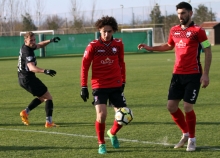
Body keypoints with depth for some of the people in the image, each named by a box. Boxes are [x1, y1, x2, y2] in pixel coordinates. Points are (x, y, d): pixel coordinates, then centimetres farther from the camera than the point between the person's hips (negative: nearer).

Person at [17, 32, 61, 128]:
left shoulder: (26, 47, 6)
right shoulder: (27, 52, -24)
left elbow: (39, 45, 26)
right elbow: (31, 68, -39)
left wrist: (50, 41, 12)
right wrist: (45, 71, -53)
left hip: (23, 79, 10)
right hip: (28, 79, -10)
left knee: (42, 97, 23)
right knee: (48, 97, -2)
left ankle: (25, 112, 14)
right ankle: (49, 122, -8)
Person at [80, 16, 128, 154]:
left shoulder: (118, 44, 0)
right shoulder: (93, 46, -8)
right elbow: (85, 66, -2)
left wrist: (123, 81, 15)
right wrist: (84, 87, -4)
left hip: (116, 86, 3)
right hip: (99, 86, -3)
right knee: (101, 115, -17)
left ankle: (113, 133, 33)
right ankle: (101, 144, 6)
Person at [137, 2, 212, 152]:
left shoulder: (197, 31, -9)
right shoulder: (174, 30, 8)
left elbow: (208, 51, -7)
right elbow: (169, 46, 28)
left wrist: (205, 74, -13)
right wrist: (150, 48, 17)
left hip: (193, 75, -6)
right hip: (177, 74, 6)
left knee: (188, 107, -9)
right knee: (171, 106, 3)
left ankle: (192, 140, 10)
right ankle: (186, 134, 24)